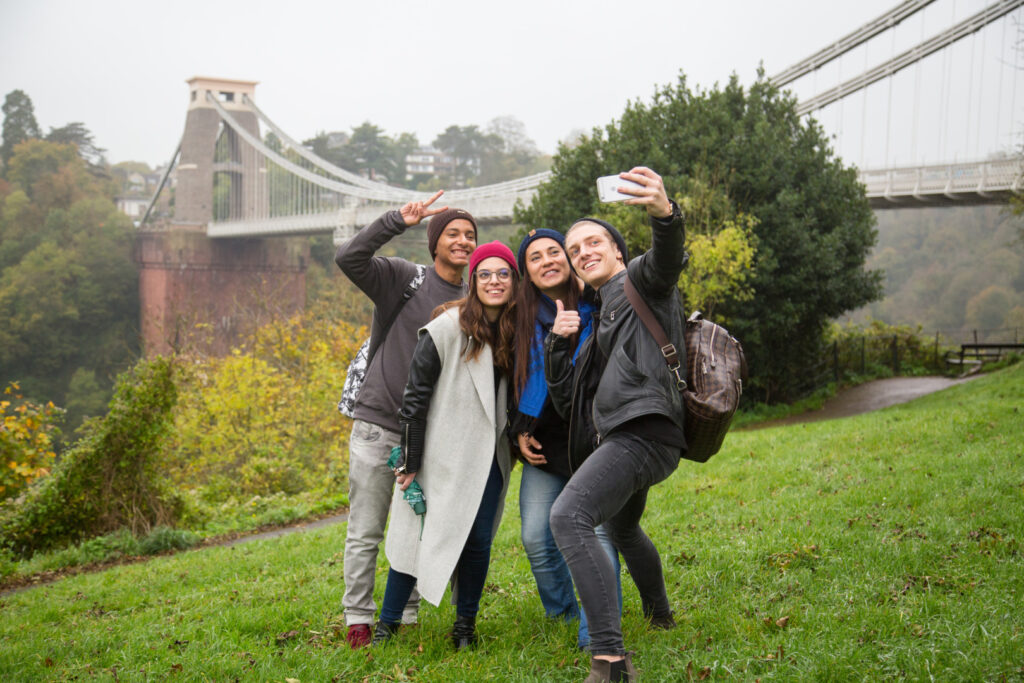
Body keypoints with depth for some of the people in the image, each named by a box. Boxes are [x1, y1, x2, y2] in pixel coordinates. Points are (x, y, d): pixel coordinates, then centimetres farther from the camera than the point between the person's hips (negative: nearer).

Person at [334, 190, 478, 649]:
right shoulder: (402, 278, -3)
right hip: (377, 426, -4)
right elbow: (348, 258, -18)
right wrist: (397, 221, -24)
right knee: (365, 533, 3)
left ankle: (406, 617, 21)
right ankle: (358, 619, 14)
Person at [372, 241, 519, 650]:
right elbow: (416, 394, -10)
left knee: (478, 540, 5)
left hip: (487, 457, 4)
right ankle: (387, 625, 18)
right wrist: (411, 459, -9)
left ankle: (466, 624, 24)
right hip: (442, 455, -4)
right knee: (418, 535, 1)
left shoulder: (514, 333, 3)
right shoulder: (448, 328, -12)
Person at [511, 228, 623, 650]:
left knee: (598, 531, -13)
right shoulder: (523, 318, 8)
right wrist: (519, 431, 9)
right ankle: (562, 615, 25)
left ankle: (596, 636, -6)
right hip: (544, 444, 4)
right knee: (536, 539, 2)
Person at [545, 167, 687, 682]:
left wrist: (664, 214, -47)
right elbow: (566, 401, 21)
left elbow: (667, 259, -24)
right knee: (621, 528, 33)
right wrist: (558, 342, 5)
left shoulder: (640, 282, 4)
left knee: (569, 516, -29)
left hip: (643, 432, -11)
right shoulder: (599, 320, 28)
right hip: (619, 438, 11)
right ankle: (659, 614, 59)